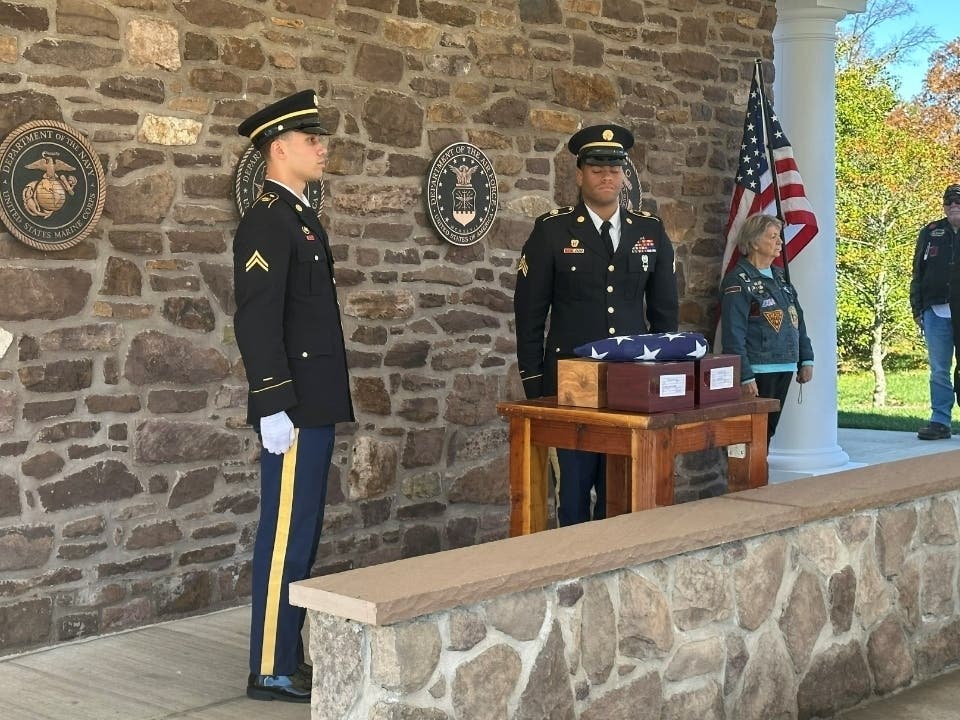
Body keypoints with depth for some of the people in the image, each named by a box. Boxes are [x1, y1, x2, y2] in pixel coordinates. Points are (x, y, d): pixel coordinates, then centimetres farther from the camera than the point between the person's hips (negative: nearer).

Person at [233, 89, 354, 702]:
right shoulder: (267, 219, -13)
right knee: (286, 536, -4)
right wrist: (274, 406, -24)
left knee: (302, 535, 14)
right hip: (294, 407, -10)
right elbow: (256, 321, -21)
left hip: (315, 404, 10)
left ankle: (289, 656, 22)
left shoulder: (301, 216, 17)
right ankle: (271, 670, 4)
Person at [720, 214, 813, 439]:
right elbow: (734, 336, -15)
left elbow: (798, 321, 20)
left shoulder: (780, 277, 15)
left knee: (769, 431, 11)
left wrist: (806, 360, 13)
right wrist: (745, 377, -20)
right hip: (758, 372, -8)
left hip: (784, 369, 8)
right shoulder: (738, 282, -10)